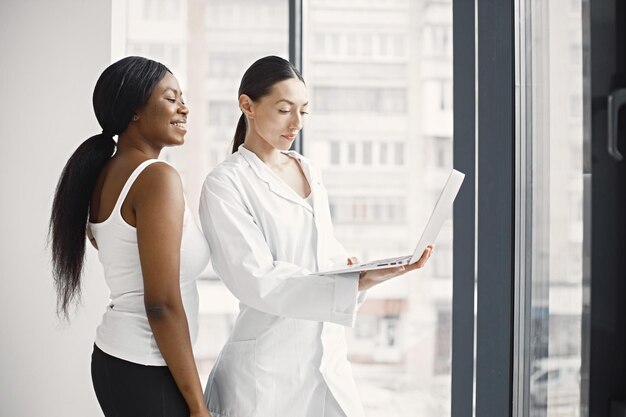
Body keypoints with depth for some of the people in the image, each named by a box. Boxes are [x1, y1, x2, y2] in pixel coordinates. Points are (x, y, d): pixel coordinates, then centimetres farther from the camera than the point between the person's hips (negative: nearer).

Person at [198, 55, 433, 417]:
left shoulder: (310, 172, 12)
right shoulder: (225, 184, -10)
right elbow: (259, 282, -19)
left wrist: (379, 268, -8)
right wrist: (359, 282, -27)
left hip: (329, 354, 6)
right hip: (268, 365, -6)